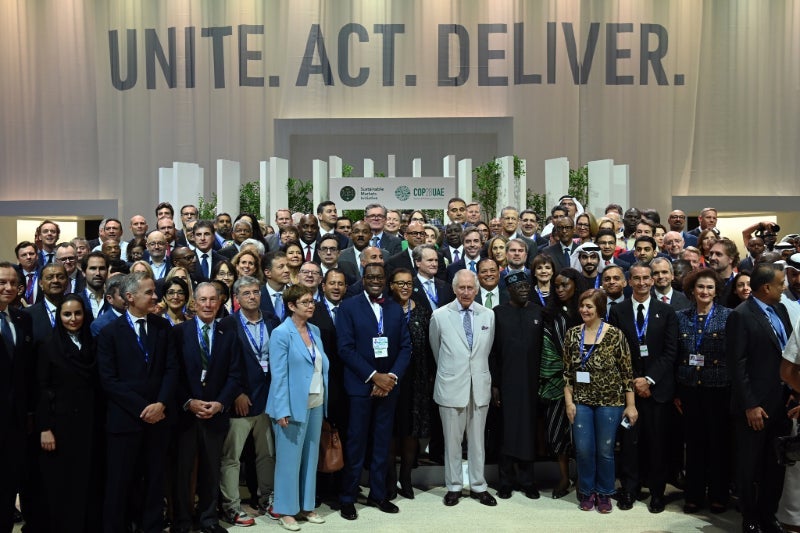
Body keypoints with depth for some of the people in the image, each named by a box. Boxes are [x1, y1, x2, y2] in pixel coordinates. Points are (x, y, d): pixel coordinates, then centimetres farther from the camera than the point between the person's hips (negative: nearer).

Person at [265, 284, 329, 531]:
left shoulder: (315, 330, 9)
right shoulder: (281, 333, -10)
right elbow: (278, 374, -14)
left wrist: (324, 401, 8)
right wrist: (282, 410, -18)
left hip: (316, 403, 6)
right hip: (294, 405, -6)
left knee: (311, 457, 13)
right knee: (289, 459, 2)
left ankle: (306, 505, 25)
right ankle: (285, 510, 15)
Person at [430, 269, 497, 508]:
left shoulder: (488, 315, 3)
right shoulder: (440, 316, -5)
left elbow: (487, 349, 13)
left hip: (480, 385, 2)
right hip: (451, 386, -2)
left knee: (477, 439, 11)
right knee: (452, 440, 7)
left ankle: (478, 486, 23)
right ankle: (453, 486, 21)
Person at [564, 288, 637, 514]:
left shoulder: (615, 335, -8)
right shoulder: (572, 334, 1)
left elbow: (627, 372, -5)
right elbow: (568, 372, 6)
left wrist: (630, 405, -6)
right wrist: (569, 401, 1)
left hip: (610, 401, -2)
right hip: (581, 401, 2)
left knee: (605, 450, 7)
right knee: (583, 450, 5)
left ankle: (604, 493, 26)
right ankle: (587, 491, 26)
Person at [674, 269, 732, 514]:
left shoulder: (728, 316, -3)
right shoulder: (681, 317, 4)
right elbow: (675, 356, 5)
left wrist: (735, 389, -6)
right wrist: (675, 391, 3)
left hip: (718, 389, -2)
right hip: (690, 389, 2)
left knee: (718, 442, 8)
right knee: (694, 442, 10)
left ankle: (718, 495, 24)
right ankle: (694, 494, 22)